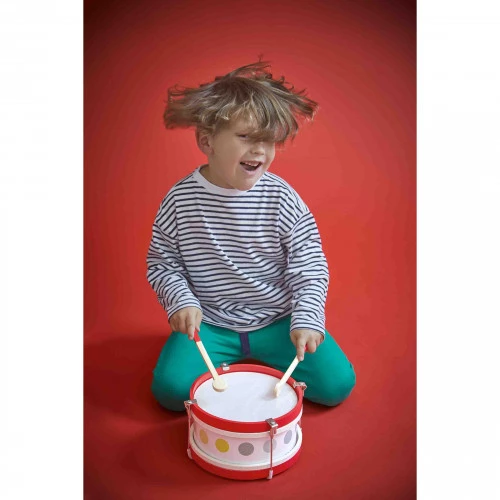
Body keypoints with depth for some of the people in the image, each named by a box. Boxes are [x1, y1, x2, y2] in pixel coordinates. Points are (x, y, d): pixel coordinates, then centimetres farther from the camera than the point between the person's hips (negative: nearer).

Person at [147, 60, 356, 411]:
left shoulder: (282, 199, -12)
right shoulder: (181, 199, -11)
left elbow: (310, 267, -8)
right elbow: (161, 262, -1)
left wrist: (306, 319, -19)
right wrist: (181, 301, -16)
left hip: (279, 319, 1)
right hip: (210, 323, 0)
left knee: (337, 384, -7)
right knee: (171, 389, -17)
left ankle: (265, 354, 15)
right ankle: (229, 358, 10)